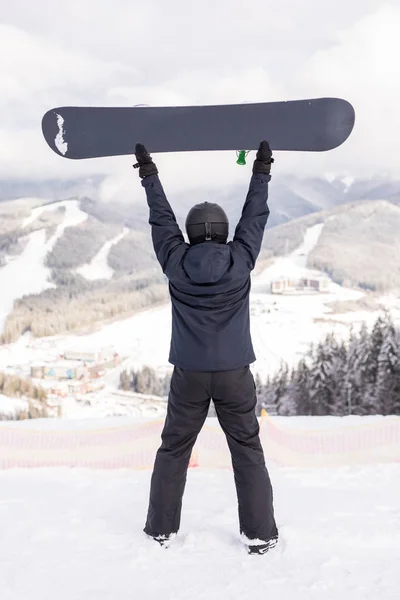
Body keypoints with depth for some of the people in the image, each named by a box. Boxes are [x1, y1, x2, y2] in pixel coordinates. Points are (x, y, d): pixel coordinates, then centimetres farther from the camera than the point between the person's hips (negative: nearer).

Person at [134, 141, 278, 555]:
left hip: (189, 373, 1)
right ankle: (259, 533, 14)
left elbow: (161, 219, 6)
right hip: (234, 372, -1)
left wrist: (149, 174, 18)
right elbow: (255, 217, 5)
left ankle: (161, 527, 23)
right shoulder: (240, 260, -7)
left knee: (173, 450, 15)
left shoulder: (176, 263, -5)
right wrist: (261, 172, 17)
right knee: (248, 451, 10)